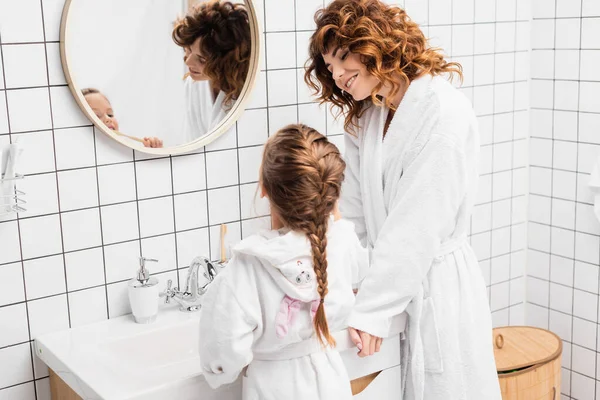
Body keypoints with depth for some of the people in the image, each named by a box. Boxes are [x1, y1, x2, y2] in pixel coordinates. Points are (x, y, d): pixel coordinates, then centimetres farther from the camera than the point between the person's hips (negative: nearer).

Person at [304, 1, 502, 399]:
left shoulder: (444, 110, -15)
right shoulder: (364, 118, 9)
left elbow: (417, 225, -19)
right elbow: (352, 213, 4)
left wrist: (371, 310, -18)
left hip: (437, 284, -6)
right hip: (391, 277, 6)